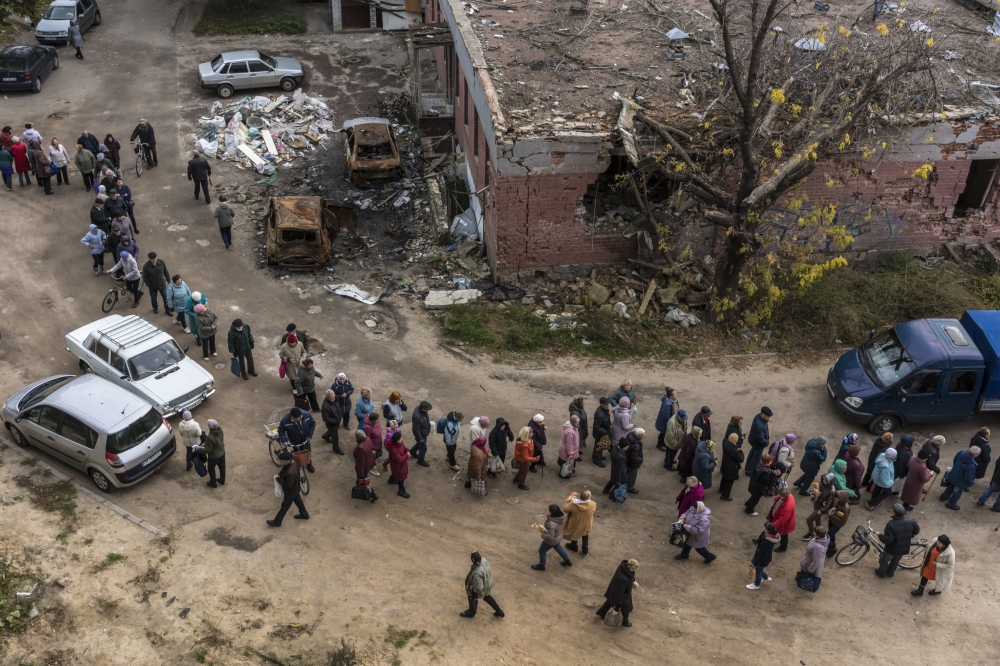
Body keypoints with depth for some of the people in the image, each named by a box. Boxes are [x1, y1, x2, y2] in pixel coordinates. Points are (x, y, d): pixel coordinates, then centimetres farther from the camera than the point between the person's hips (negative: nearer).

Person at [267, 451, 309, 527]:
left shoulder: (290, 473, -43)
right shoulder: (292, 462, -16)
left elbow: (288, 485, -33)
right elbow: (283, 470, 6)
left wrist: (278, 479, -27)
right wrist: (279, 474, -9)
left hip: (290, 492, -9)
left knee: (284, 506, 12)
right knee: (298, 501, 29)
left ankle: (277, 522, 32)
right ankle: (304, 515, 51)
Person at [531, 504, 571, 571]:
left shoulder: (551, 524, -44)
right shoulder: (562, 515, -22)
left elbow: (550, 537, -37)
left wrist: (543, 534, -17)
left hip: (551, 541, -7)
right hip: (558, 537, 7)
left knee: (541, 551, 21)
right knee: (558, 547, 36)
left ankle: (541, 566, 46)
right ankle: (567, 561, 55)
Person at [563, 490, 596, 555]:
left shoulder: (573, 504, -36)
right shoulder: (593, 504, -30)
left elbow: (565, 509, -18)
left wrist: (569, 500, -9)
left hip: (575, 525, -1)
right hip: (586, 525, 1)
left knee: (574, 534, 31)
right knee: (585, 535, 34)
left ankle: (574, 547, 58)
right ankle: (585, 549, 52)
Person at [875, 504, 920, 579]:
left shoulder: (891, 525, -35)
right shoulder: (911, 521, -19)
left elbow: (888, 540, -33)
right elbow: (917, 531, 1)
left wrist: (880, 535, -14)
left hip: (892, 549, -5)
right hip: (905, 548, 5)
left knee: (884, 560, 25)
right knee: (895, 560, 32)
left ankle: (881, 573, 45)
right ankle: (890, 573, 52)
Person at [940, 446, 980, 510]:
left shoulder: (962, 453, -22)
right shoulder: (971, 465, -42)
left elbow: (954, 461, 0)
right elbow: (968, 477, -32)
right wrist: (972, 482, -9)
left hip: (953, 475, 7)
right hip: (961, 481, -7)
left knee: (951, 486, 34)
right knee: (958, 492, 21)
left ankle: (944, 496, 56)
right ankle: (951, 504, 41)